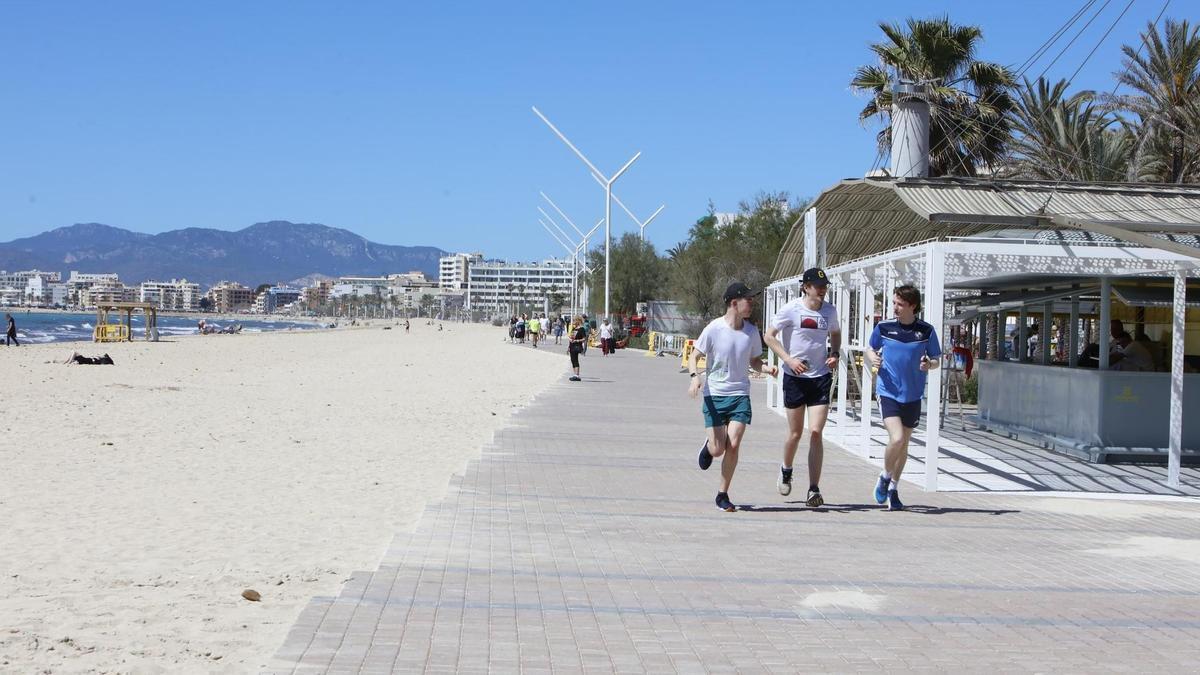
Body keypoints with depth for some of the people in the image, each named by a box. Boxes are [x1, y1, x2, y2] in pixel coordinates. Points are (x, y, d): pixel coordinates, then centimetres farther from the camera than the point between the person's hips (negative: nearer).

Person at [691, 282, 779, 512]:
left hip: (740, 394, 2)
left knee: (733, 445, -12)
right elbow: (694, 356, -3)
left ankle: (723, 494, 3)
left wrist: (766, 369, -6)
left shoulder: (751, 331, 3)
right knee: (718, 449, -5)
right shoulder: (714, 328, -9)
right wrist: (695, 377, -21)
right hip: (714, 394, -2)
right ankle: (708, 446, 34)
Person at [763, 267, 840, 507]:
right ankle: (785, 471, 39)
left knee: (816, 433, -8)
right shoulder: (791, 309, -8)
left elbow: (835, 333, 23)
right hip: (795, 378, -2)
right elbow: (769, 336, -5)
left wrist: (834, 354, 4)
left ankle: (814, 490, -6)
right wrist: (789, 359, -16)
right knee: (796, 432, 8)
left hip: (821, 378, 2)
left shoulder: (829, 311, 4)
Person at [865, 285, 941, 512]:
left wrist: (928, 364, -15)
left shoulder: (926, 331, -2)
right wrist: (873, 358, -8)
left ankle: (893, 489, 31)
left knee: (903, 443, 12)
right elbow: (870, 349, 14)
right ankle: (885, 476, 10)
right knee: (896, 438, -19)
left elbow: (936, 361, 8)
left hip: (913, 396, 2)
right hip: (888, 393, -2)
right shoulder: (883, 327, -2)